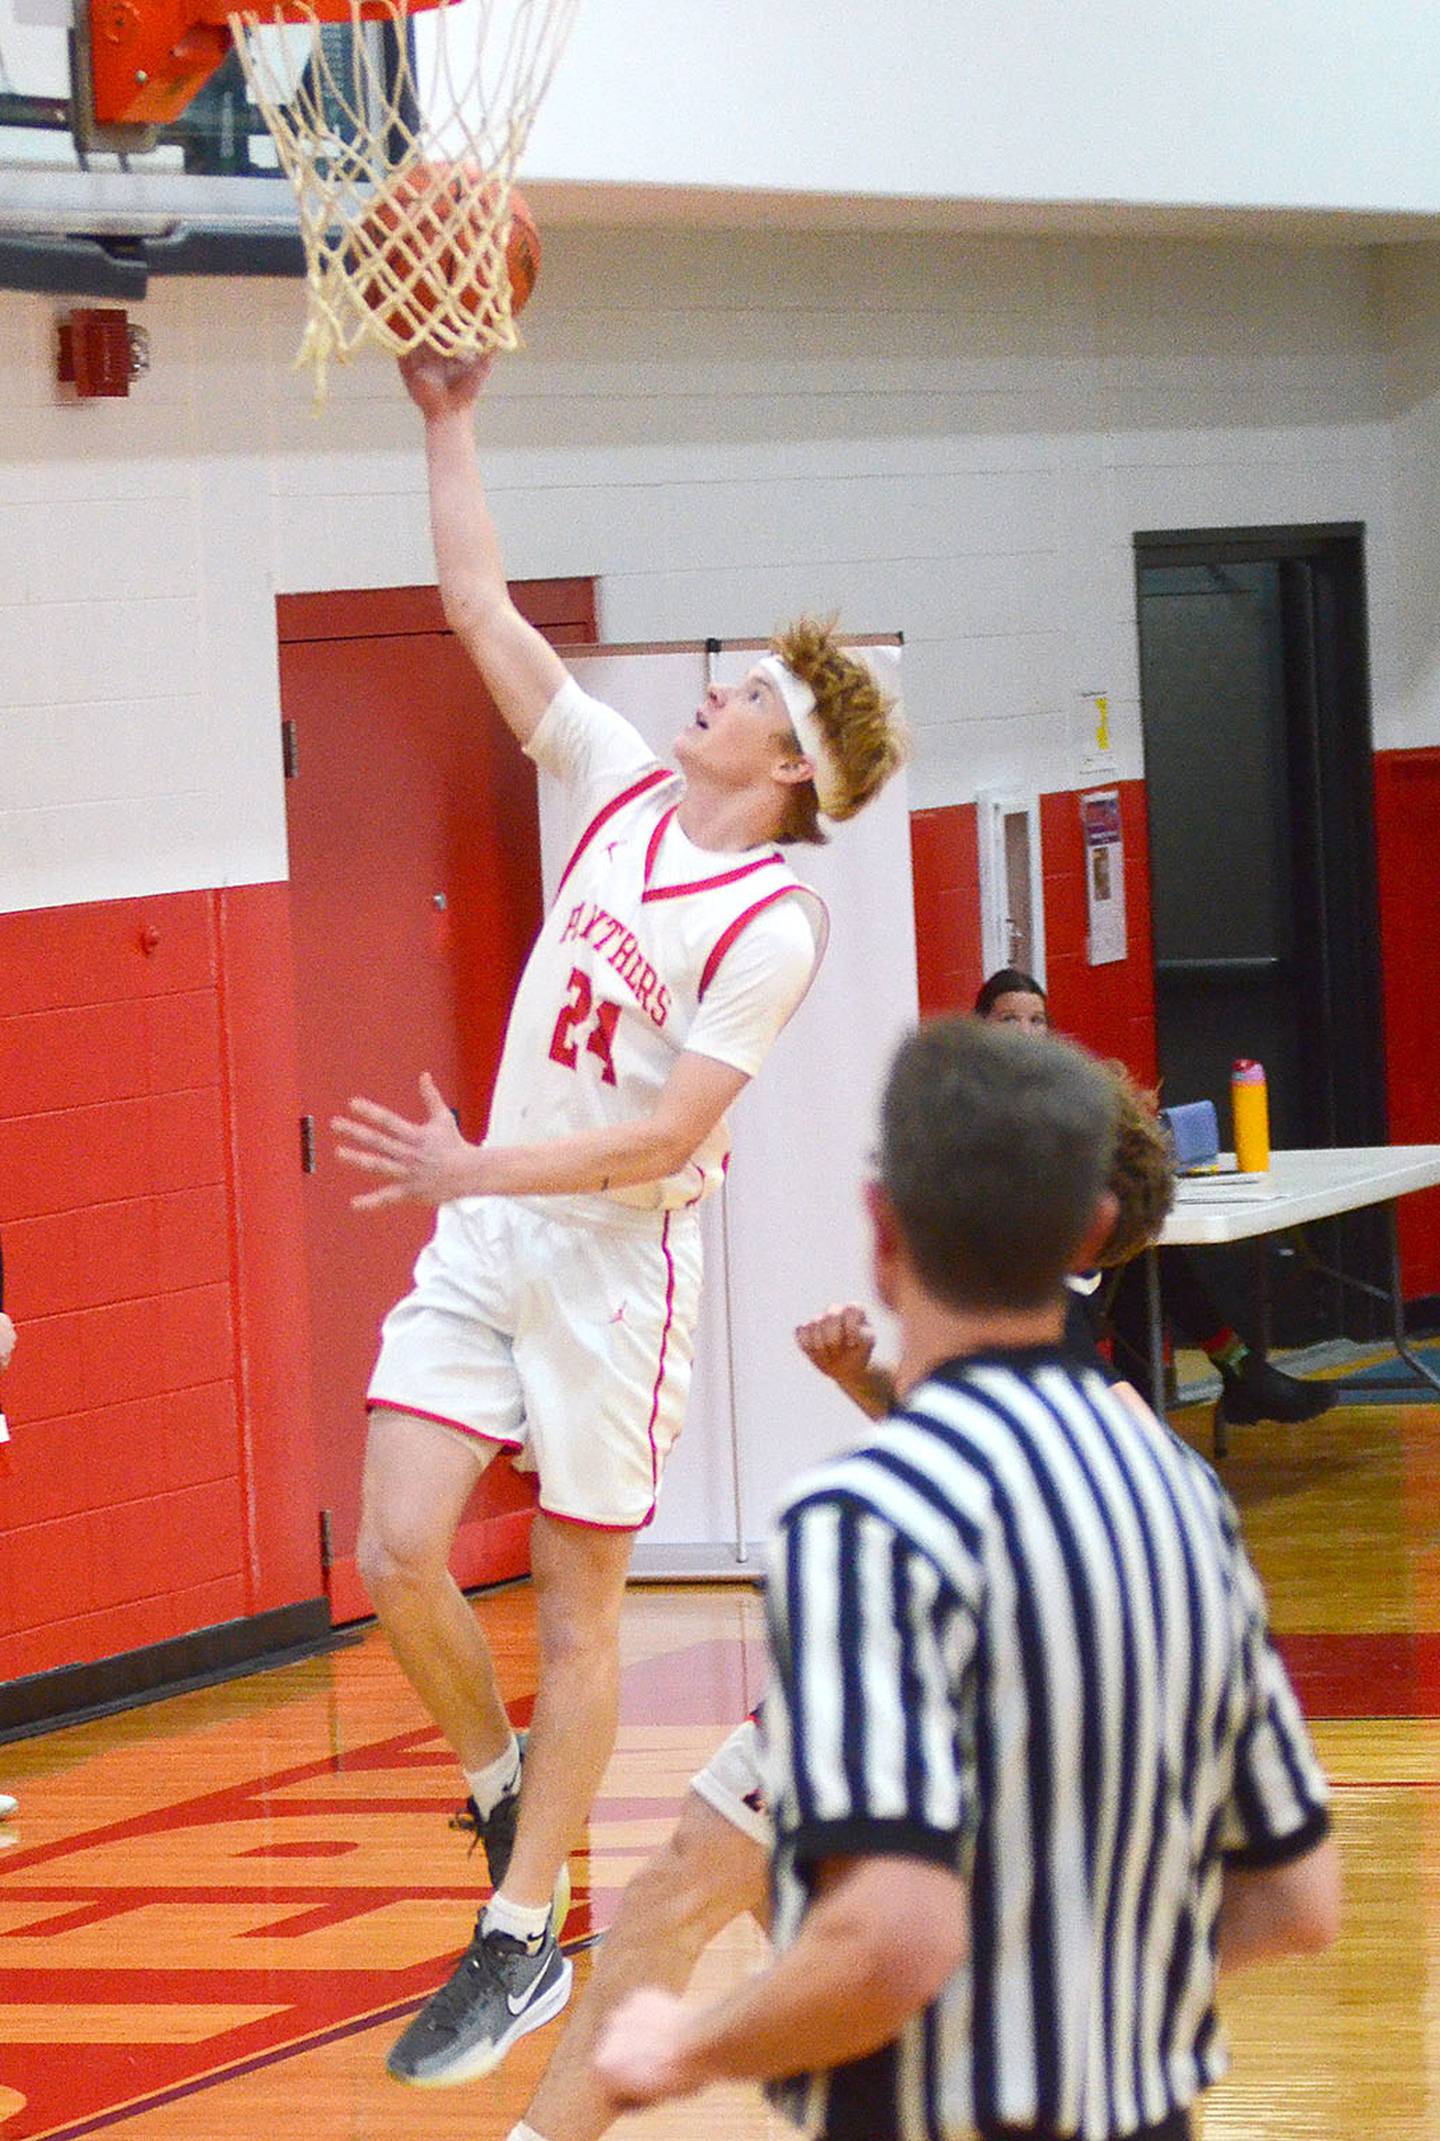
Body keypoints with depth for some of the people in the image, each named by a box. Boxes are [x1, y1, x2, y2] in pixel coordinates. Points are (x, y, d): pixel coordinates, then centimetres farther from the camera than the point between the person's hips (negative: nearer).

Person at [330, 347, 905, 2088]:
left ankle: (524, 1939, 9)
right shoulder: (625, 794, 6)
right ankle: (501, 1782, 21)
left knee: (577, 1607, 2)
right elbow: (483, 613, 7)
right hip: (483, 1241, 6)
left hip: (614, 1257, -6)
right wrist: (448, 428, 4)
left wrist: (482, 1168, -23)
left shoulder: (772, 922, -13)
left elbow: (669, 1134, -18)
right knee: (397, 1556, -6)